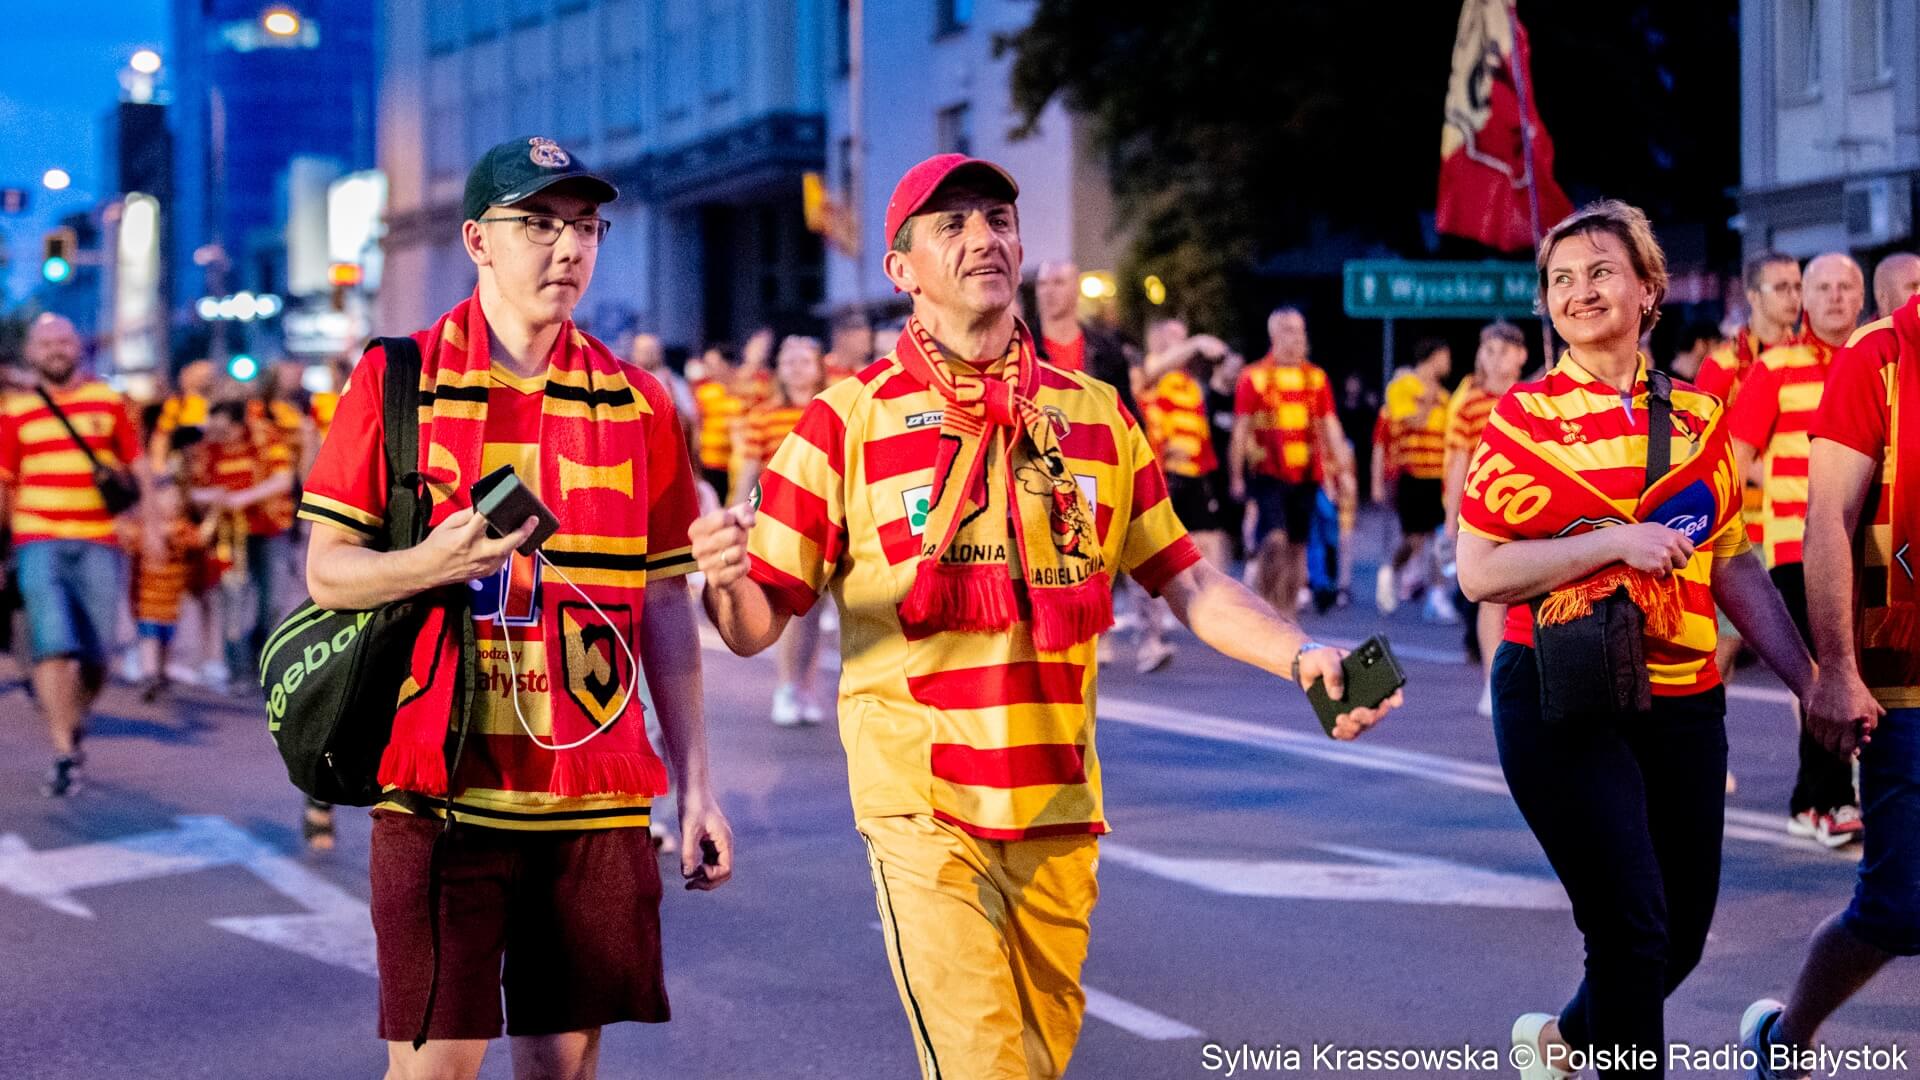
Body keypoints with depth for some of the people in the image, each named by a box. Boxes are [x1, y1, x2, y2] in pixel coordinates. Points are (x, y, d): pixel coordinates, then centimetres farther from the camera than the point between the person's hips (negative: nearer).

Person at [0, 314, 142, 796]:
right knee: (54, 643, -14)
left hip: (99, 544, 1)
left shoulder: (108, 402, 8)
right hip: (39, 543, -1)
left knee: (97, 652, 0)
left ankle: (77, 722, 28)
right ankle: (64, 753, -12)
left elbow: (137, 465, 13)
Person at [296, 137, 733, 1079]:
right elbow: (327, 572, -2)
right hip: (442, 779, -3)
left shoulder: (637, 402, 9)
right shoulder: (395, 380, 0)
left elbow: (665, 602, 11)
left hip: (598, 786, 3)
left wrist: (694, 782, 8)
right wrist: (432, 563, -23)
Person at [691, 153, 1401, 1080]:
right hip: (922, 805, -4)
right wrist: (726, 581, -26)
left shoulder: (1095, 415, 9)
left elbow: (1189, 585, 12)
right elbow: (758, 626, -3)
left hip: (1060, 806, 4)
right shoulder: (848, 421, -2)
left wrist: (1302, 657, -4)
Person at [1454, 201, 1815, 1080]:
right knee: (1631, 926, -12)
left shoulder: (1697, 418, 8)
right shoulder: (1524, 417, -2)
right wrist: (1616, 541, -18)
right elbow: (1479, 572, -9)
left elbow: (1736, 573, 12)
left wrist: (1811, 684, 5)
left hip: (1683, 707, 5)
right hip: (1564, 701, -5)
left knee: (1682, 933, 11)